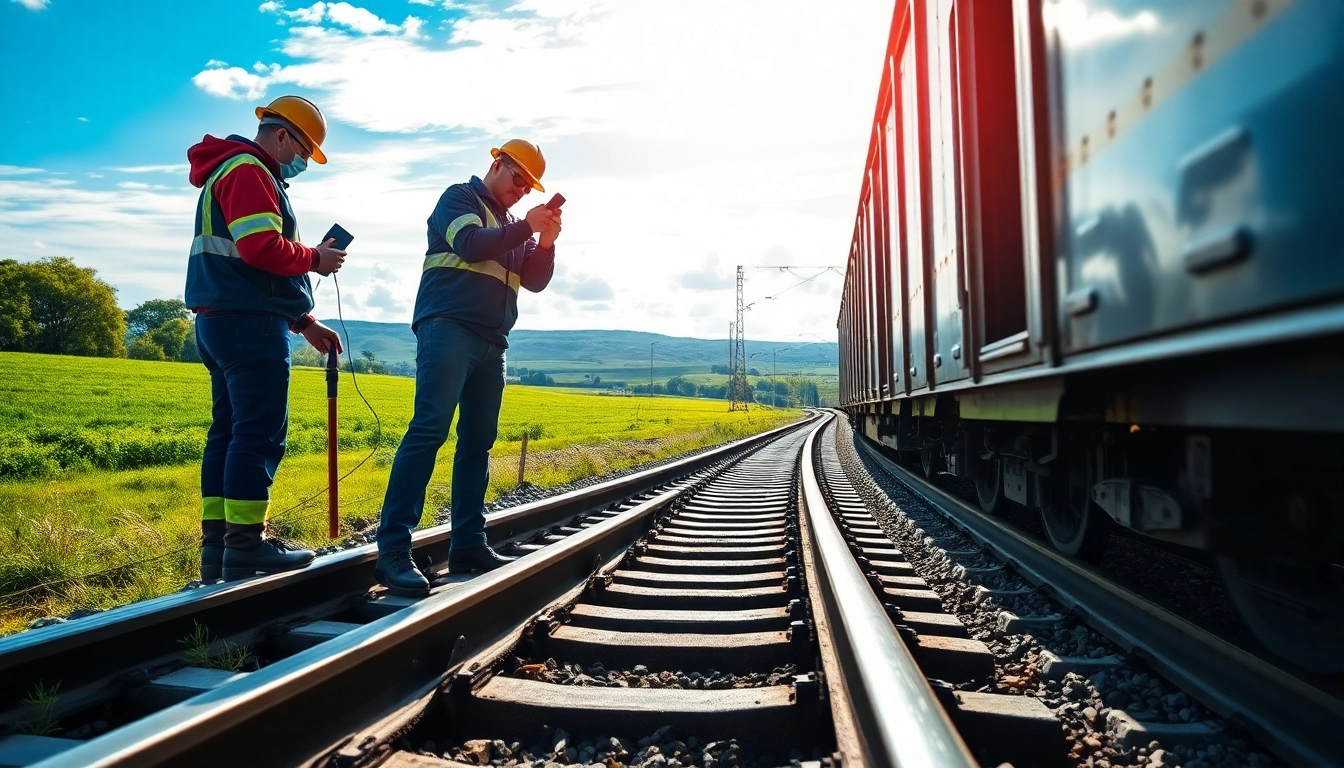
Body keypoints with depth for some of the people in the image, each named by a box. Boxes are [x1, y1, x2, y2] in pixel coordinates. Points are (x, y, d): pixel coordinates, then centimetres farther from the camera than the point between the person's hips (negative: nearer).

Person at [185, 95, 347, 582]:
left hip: (223, 320, 11)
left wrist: (306, 324, 19)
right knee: (260, 431, -10)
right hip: (248, 322, -11)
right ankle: (245, 545, -9)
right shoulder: (248, 170, -7)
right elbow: (262, 248, -22)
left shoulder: (239, 174, 27)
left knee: (229, 430, 9)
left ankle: (217, 545, 12)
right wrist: (314, 258, -4)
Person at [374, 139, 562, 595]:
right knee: (429, 430, -18)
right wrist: (527, 228, -10)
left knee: (478, 442, 5)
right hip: (449, 329, -8)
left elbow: (536, 281, 16)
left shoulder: (513, 226, 25)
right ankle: (393, 548, -20)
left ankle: (468, 544, 8)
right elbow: (470, 244, -12)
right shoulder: (459, 198, 7)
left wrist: (546, 243, 0)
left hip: (491, 343, 8)